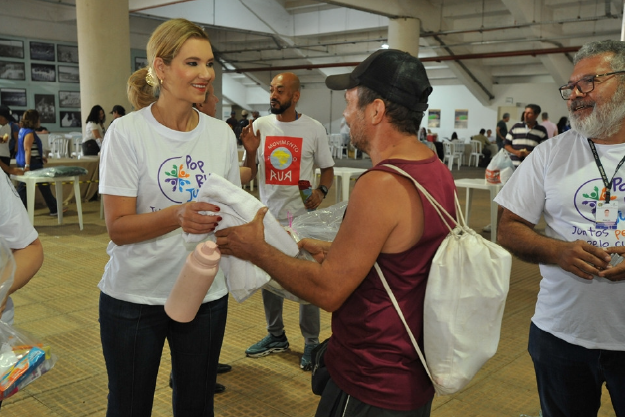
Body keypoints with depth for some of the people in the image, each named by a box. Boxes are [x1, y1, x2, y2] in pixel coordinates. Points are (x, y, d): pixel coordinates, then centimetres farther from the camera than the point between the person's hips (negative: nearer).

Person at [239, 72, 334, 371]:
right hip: (268, 214, 4)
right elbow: (248, 173, 6)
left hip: (302, 215, -3)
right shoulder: (260, 125, 3)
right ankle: (276, 336, 33)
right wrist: (250, 151, -14)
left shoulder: (314, 129, -4)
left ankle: (311, 342, 18)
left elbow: (327, 168, 4)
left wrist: (321, 190, -15)